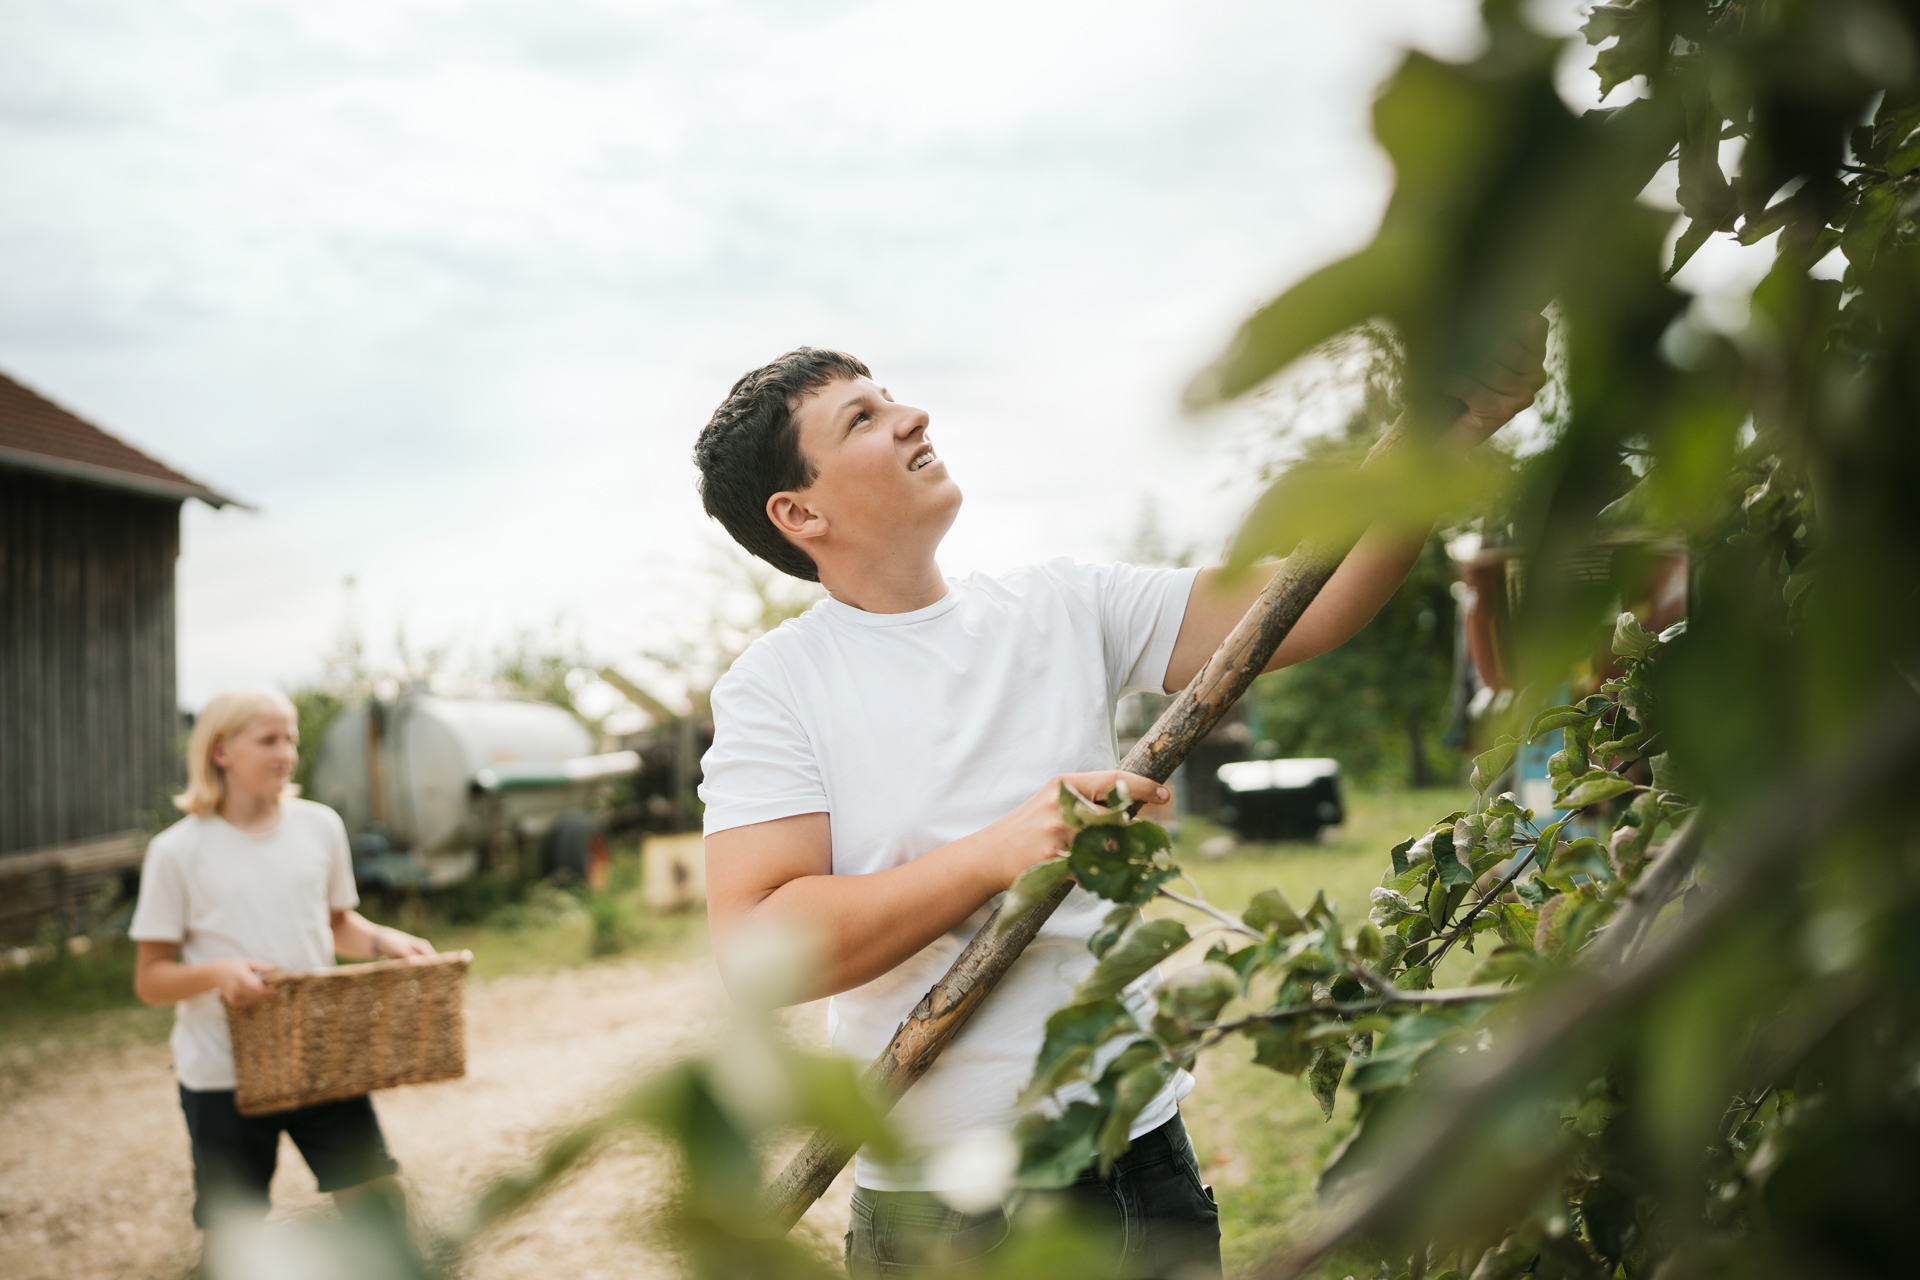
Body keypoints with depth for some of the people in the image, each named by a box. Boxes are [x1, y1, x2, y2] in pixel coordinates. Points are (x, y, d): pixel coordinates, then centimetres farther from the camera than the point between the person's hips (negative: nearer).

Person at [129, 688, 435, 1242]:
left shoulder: (320, 826, 4)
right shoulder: (177, 852, -6)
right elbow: (150, 979, -4)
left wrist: (383, 940, -4)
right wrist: (216, 973, -24)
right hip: (222, 1077, -2)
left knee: (379, 1207, 0)